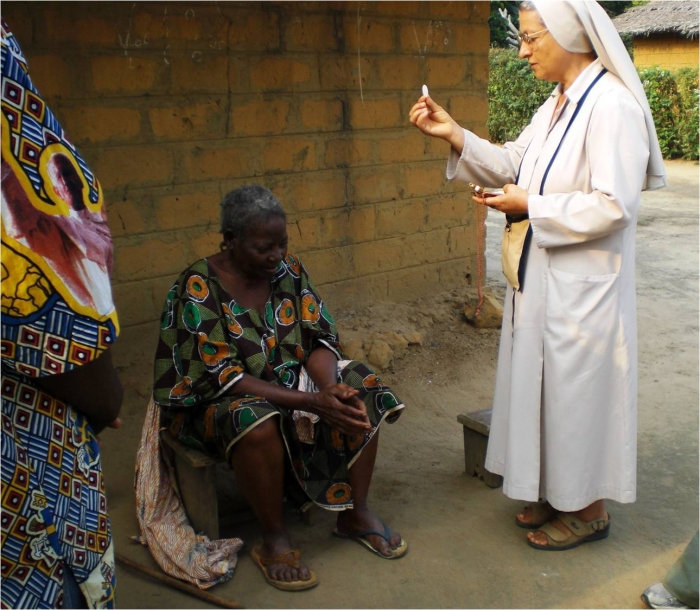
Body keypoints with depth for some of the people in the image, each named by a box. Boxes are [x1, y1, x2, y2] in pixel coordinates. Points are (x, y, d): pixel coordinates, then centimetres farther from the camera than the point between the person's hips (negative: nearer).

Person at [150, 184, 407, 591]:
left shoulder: (289, 269, -4)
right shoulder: (198, 287, -21)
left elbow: (319, 340, -5)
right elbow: (221, 378, -25)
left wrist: (330, 388, -27)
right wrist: (309, 402, -31)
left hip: (291, 382, 6)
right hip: (215, 401, -5)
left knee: (361, 394, -16)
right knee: (257, 421, -37)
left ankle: (356, 514, -2)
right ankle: (275, 539, -16)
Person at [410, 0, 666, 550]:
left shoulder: (612, 106, -19)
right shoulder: (558, 105, 10)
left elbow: (614, 205, -25)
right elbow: (513, 164, 14)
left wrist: (530, 207, -18)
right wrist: (455, 135, 2)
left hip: (583, 286, -9)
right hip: (543, 278, 9)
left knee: (579, 390, 4)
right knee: (546, 385, 18)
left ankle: (590, 510, 24)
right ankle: (557, 492, 35)